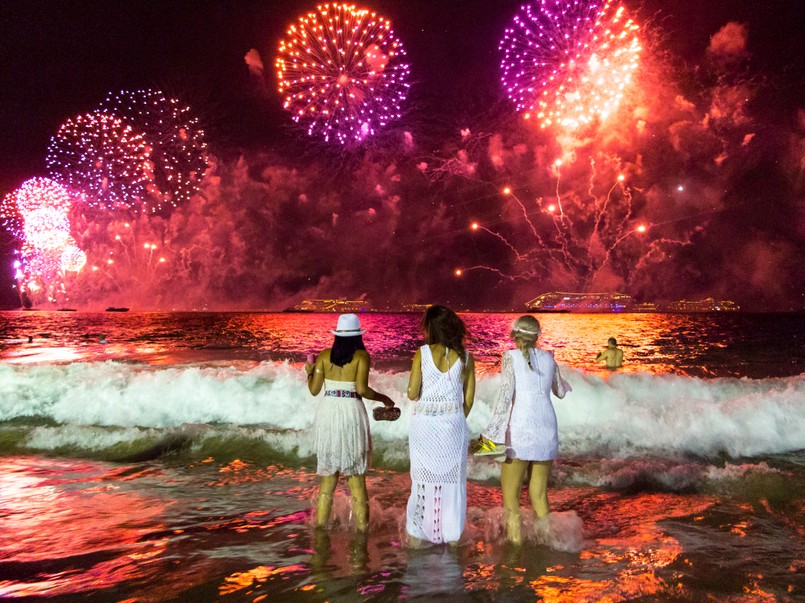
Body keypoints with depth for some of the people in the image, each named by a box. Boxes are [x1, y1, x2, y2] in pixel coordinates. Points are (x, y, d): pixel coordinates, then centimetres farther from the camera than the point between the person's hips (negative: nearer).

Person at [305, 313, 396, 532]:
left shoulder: (324, 356, 3)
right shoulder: (361, 356, -5)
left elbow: (314, 389, 4)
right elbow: (362, 389, -14)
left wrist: (309, 372, 22)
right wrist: (383, 398, 1)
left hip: (328, 411, 3)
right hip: (351, 412, -2)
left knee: (329, 468, 13)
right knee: (356, 471, 8)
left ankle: (321, 520, 17)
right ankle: (361, 523, 12)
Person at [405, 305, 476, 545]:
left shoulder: (422, 353, -7)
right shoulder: (465, 357, 0)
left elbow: (412, 393, -8)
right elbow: (469, 399, 3)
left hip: (424, 424, -1)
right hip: (453, 424, 1)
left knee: (423, 478, 9)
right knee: (452, 479, 11)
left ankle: (417, 534, 16)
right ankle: (452, 535, 19)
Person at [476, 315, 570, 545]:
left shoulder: (511, 357, -1)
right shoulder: (548, 358, 12)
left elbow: (505, 394, -12)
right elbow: (561, 392, 26)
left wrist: (491, 430, -13)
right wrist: (563, 382, 48)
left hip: (519, 430, -5)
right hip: (547, 430, 5)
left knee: (510, 495, 2)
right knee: (539, 495, 14)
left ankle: (515, 543, -5)